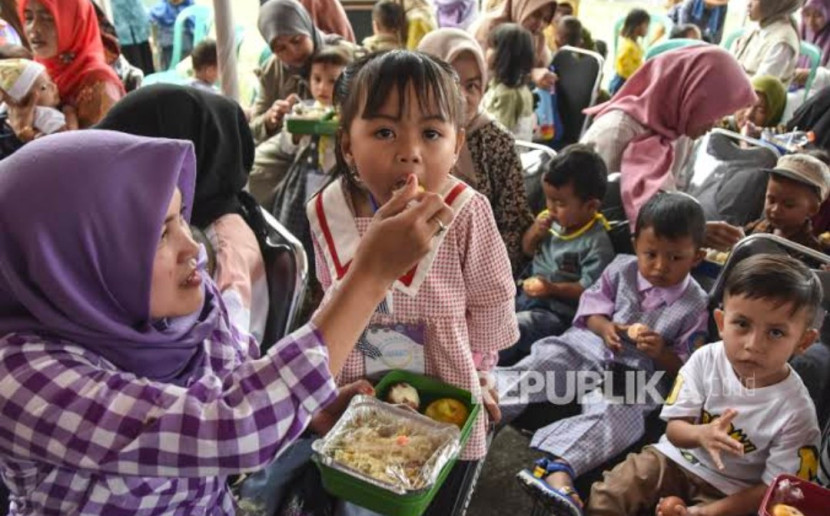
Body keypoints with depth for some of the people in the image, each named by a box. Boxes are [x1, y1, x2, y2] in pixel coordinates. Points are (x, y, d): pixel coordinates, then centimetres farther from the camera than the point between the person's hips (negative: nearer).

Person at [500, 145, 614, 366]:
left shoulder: (597, 242, -17)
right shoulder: (553, 220, 3)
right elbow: (528, 250, 19)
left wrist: (553, 289, -28)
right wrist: (534, 232, -3)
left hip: (558, 311, -8)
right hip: (527, 294, 9)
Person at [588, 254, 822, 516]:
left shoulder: (796, 411, -21)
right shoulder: (706, 359, -15)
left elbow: (773, 489, -13)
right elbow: (674, 429, -9)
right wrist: (700, 434, -33)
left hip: (727, 489, -2)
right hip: (676, 456, 2)